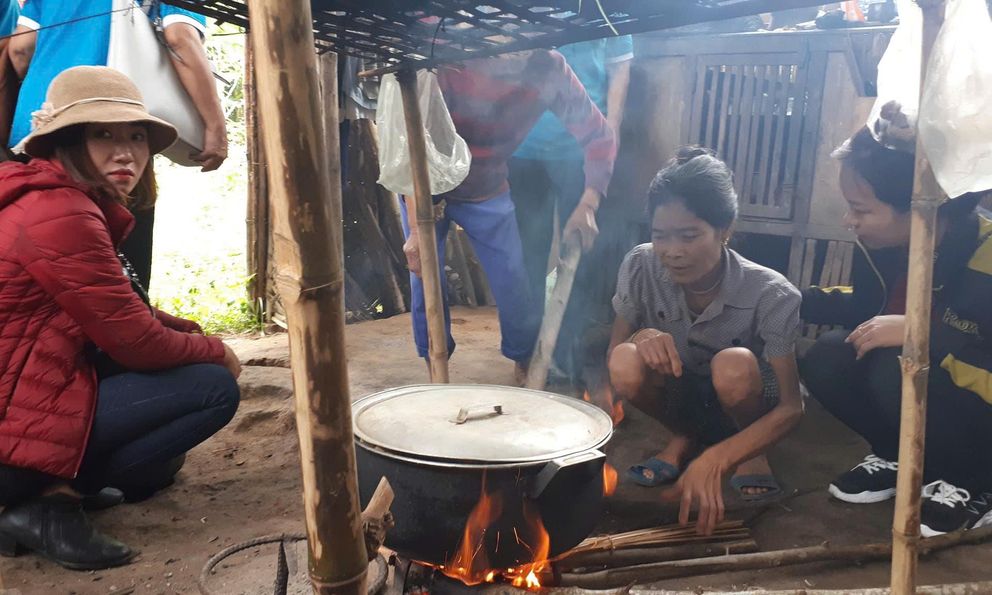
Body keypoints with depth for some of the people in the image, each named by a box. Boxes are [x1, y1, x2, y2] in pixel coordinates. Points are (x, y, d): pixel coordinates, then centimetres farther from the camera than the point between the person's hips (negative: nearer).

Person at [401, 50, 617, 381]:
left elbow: (598, 135, -15)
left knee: (513, 282, 1)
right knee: (425, 280, -1)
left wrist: (588, 205, -29)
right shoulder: (445, 66, -30)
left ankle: (526, 363, 27)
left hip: (488, 193, 2)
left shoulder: (548, 70, -22)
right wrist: (417, 230, -39)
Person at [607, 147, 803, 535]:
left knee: (733, 365, -36)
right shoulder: (640, 268, -20)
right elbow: (612, 360, -9)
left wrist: (715, 460, -43)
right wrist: (641, 337, -34)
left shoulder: (769, 295, -28)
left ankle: (751, 455, -3)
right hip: (685, 399, 2)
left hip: (744, 405, -2)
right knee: (627, 366, -31)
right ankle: (685, 438, 1)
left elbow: (791, 408, -27)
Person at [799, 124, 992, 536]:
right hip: (936, 394, 7)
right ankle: (900, 458, 8)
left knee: (898, 372, -33)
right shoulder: (881, 242, -10)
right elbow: (866, 307, 10)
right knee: (827, 359, -15)